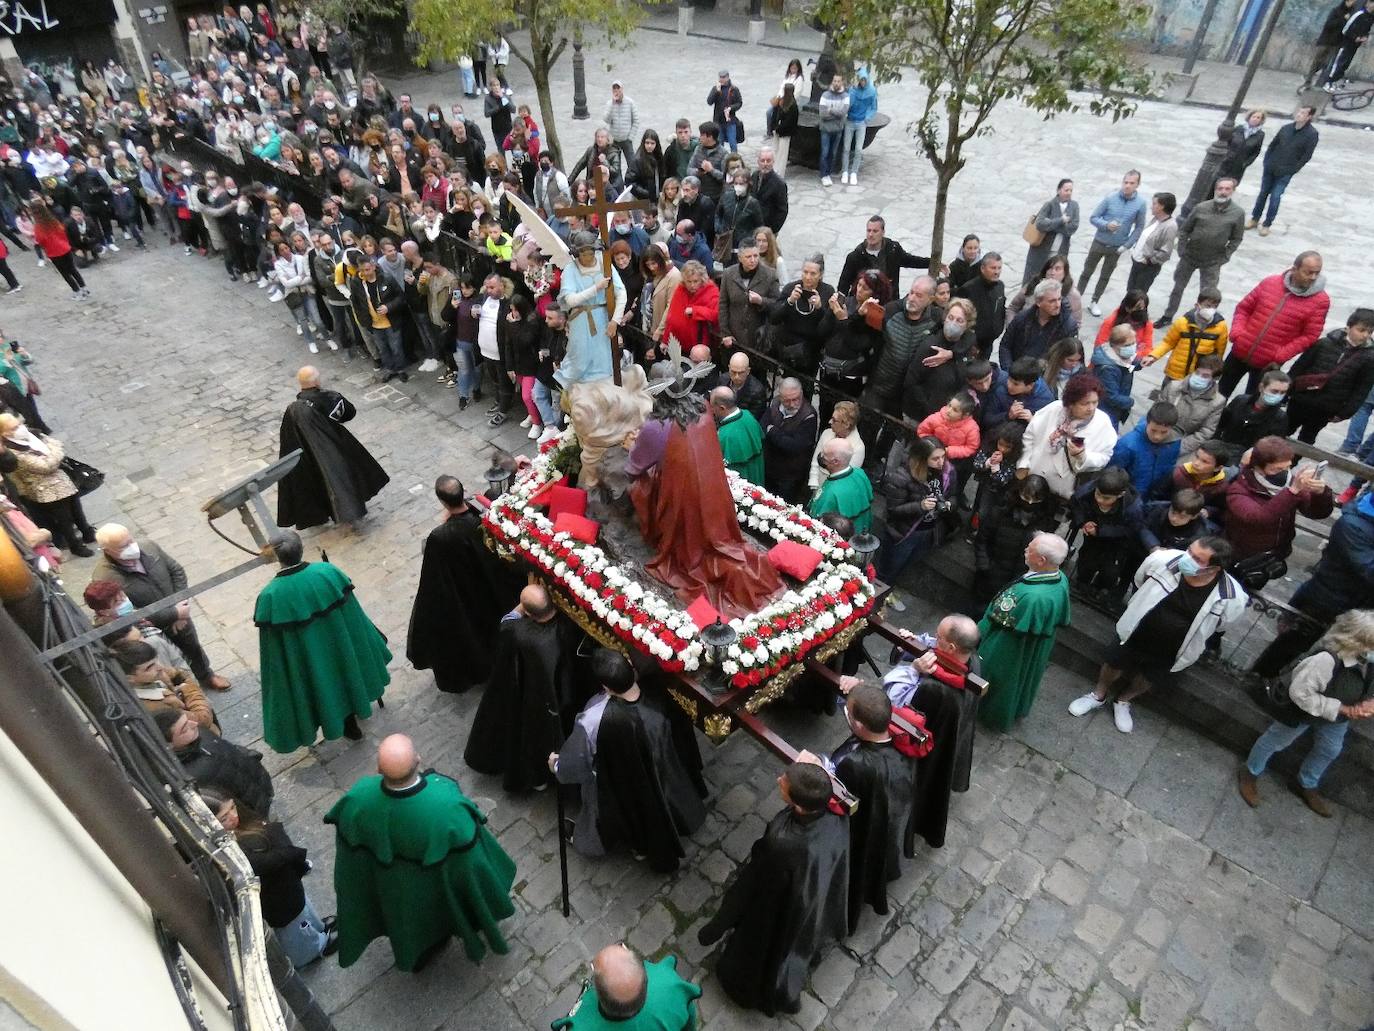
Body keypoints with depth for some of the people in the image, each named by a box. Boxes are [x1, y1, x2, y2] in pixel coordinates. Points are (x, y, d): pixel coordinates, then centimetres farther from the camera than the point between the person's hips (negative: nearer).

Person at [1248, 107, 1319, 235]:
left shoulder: (1312, 134, -10)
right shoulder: (1287, 128, 2)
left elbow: (1307, 155, -9)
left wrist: (1293, 169, -12)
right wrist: (1267, 160, 3)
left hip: (1285, 173, -4)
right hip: (1270, 167, 4)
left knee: (1275, 198, -5)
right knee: (1263, 193, 11)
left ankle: (1267, 224, 5)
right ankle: (1255, 218, 24)